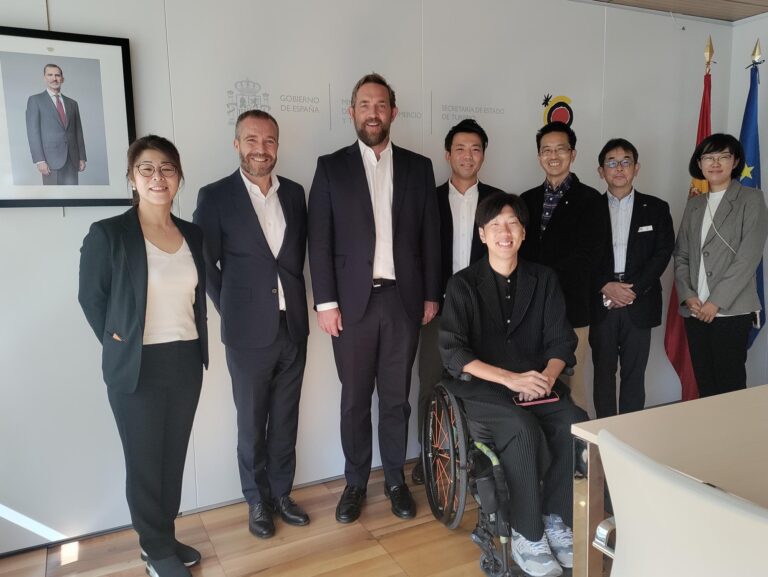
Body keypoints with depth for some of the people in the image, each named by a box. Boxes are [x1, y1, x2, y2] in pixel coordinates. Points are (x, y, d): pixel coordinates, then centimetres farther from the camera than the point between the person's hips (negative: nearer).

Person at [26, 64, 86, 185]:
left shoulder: (72, 103, 17)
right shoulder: (35, 100, 5)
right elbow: (33, 132, -2)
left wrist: (82, 157, 6)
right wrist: (39, 160, -12)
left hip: (72, 159, 4)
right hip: (51, 158, -4)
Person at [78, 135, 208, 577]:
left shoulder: (193, 235, 4)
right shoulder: (108, 234, -11)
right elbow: (91, 298, -3)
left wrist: (195, 340, 6)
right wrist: (118, 341, -4)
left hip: (187, 362, 5)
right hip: (137, 368, -4)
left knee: (175, 456, 16)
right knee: (145, 461, 10)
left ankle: (164, 538, 35)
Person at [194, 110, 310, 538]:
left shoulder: (294, 193, 5)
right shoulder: (215, 197, -7)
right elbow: (205, 265, -2)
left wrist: (294, 299, 8)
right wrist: (233, 310, -1)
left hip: (293, 326, 4)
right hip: (249, 331, -3)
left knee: (286, 419, 15)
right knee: (252, 422, 11)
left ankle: (282, 493, 33)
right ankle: (258, 501, 30)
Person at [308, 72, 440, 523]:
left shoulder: (418, 167, 7)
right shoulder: (331, 167, 3)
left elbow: (430, 235, 7)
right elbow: (319, 239, -2)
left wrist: (432, 295, 4)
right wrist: (326, 302, -7)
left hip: (403, 299, 1)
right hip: (353, 301, -1)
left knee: (397, 397, 11)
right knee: (355, 399, 9)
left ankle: (396, 479, 28)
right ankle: (355, 483, 26)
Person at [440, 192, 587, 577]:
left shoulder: (543, 279, 9)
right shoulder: (463, 285, -3)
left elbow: (561, 339, 4)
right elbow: (453, 353, -11)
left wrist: (547, 376, -18)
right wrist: (510, 378, -24)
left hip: (535, 383, 4)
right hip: (482, 388, -3)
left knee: (576, 425, -24)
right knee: (524, 429, -31)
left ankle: (556, 521, -4)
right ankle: (526, 536, -11)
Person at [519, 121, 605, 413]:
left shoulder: (588, 199, 1)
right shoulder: (527, 199, 15)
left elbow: (587, 253, -8)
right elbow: (520, 249, 12)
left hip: (571, 305, -4)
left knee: (571, 382, 0)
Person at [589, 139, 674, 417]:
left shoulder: (656, 208, 8)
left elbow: (662, 253, 0)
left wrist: (634, 289, -11)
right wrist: (606, 287, -12)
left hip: (639, 304, 0)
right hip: (600, 304, 0)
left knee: (634, 373, 4)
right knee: (603, 371, 5)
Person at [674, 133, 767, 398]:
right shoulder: (694, 204, 15)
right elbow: (681, 255, 12)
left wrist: (717, 302, -13)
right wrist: (687, 295, -4)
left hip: (731, 310, -4)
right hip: (694, 310, 4)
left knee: (730, 384, -1)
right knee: (704, 384, 8)